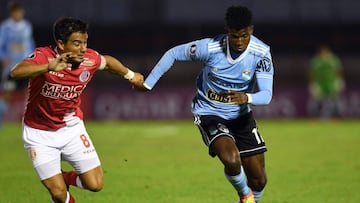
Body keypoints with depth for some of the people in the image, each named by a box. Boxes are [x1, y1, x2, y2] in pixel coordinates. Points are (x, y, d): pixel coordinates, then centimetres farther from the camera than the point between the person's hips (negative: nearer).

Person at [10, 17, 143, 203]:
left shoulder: (90, 59, -13)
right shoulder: (43, 56, -26)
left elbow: (108, 62, 12)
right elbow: (16, 72, -46)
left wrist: (130, 75, 29)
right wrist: (49, 67, -61)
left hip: (71, 128, 4)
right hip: (39, 133, -4)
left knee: (95, 185, -3)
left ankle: (66, 178, 29)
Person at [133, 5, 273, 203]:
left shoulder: (261, 53, -19)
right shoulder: (210, 47, -23)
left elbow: (266, 95, -24)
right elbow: (173, 53, -7)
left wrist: (247, 97, -47)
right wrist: (148, 83, -2)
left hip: (240, 114, 3)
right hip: (209, 113, -3)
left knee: (258, 181, 4)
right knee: (231, 160, -30)